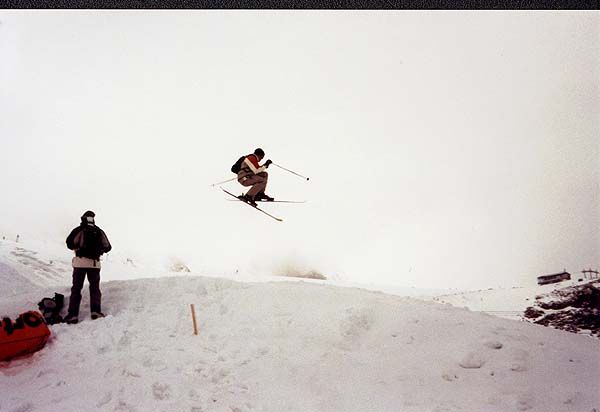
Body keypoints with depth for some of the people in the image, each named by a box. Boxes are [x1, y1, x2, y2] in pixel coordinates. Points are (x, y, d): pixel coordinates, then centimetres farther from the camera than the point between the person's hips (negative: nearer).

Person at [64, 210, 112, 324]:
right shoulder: (99, 231, 7)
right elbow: (107, 247, 10)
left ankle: (73, 314, -3)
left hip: (80, 263, -2)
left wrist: (77, 248, 9)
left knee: (76, 288, 3)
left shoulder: (79, 230, -2)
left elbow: (70, 243, -10)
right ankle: (96, 311, 0)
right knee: (95, 287, 12)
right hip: (95, 263, 2)